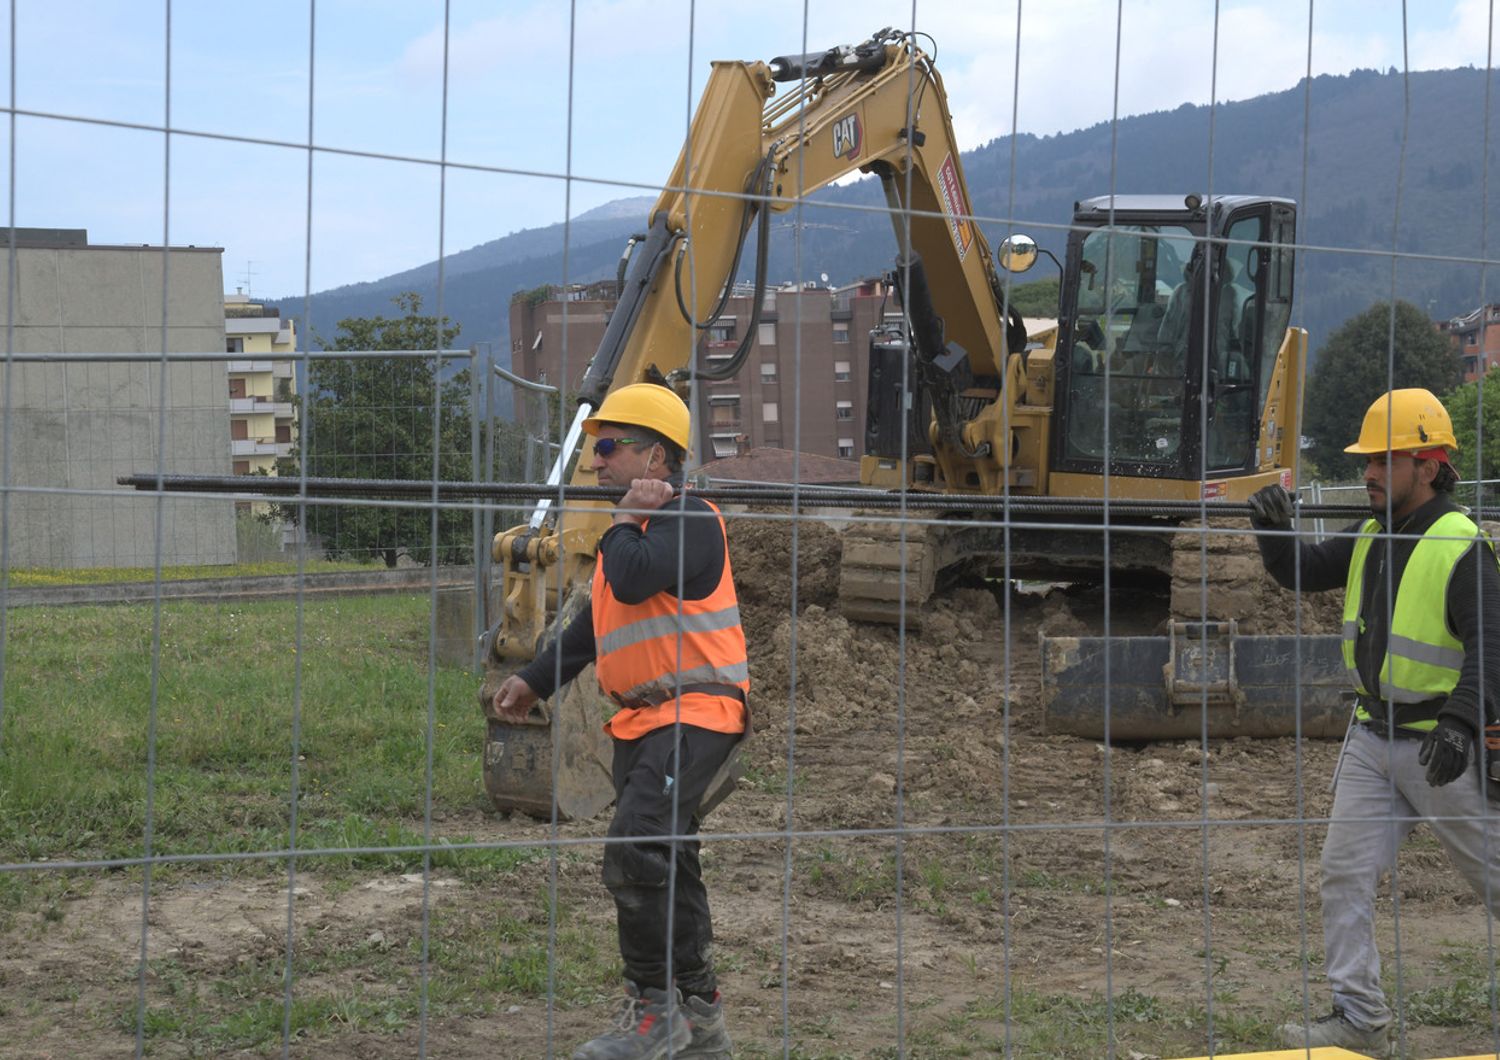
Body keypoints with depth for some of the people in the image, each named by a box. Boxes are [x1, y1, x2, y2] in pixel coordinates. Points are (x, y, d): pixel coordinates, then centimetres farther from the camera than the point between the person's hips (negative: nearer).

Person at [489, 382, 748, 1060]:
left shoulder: (691, 521, -12)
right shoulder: (637, 528, 19)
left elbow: (634, 582, -30)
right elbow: (594, 623, 28)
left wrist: (626, 521, -12)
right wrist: (534, 681, 23)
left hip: (694, 712, -10)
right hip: (640, 719, 10)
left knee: (636, 852, -19)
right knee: (664, 864, 13)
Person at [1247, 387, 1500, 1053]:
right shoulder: (1371, 539, 8)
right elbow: (1305, 573, 16)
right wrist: (1275, 532, -5)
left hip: (1442, 748, -7)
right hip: (1372, 739, 7)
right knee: (1345, 874, 2)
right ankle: (1359, 1018, 6)